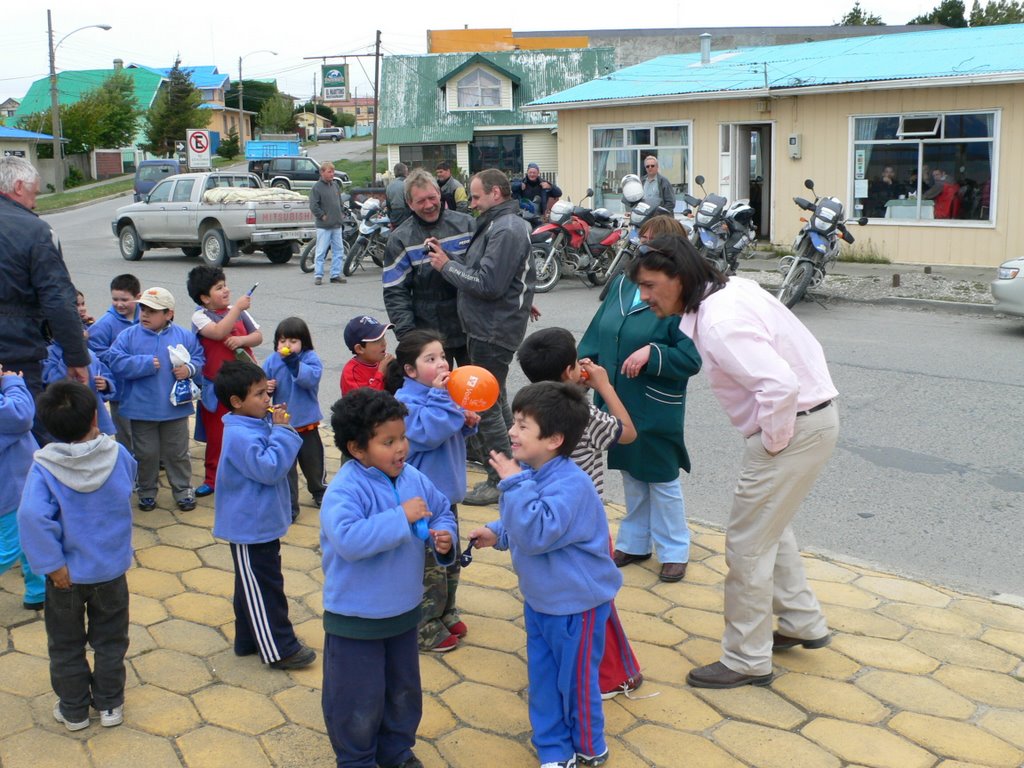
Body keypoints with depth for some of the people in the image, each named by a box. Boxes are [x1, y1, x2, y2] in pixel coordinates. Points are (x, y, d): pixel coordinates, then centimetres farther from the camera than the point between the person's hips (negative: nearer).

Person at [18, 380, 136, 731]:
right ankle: (110, 705, 30)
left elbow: (33, 516, -33)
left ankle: (74, 710, 32)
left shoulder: (44, 466, -21)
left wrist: (53, 564, -24)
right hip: (111, 568, 1)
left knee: (66, 644, 19)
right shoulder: (117, 455, -15)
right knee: (110, 640, 19)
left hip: (68, 574, -1)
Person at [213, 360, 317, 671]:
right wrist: (282, 430, -25)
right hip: (251, 527, -10)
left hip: (262, 523, 10)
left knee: (253, 587, 20)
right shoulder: (240, 436, -25)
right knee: (263, 589, 1)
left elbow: (278, 464, 15)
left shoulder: (259, 424, 5)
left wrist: (280, 429, 1)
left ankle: (249, 640, 33)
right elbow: (269, 468, -29)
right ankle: (280, 650, 10)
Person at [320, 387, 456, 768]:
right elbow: (348, 540, -40)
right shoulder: (345, 490, -25)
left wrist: (444, 538, -12)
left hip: (404, 611, 7)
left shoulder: (413, 478, -4)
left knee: (404, 691, 23)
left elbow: (443, 511, 10)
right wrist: (402, 517, -36)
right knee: (359, 700, 10)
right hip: (355, 618, -6)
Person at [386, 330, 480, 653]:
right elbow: (428, 433, -32)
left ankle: (446, 614, 37)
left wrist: (468, 422, -3)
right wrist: (439, 395, -30)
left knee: (450, 561, 21)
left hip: (446, 492, 9)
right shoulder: (406, 401, -19)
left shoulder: (441, 392, 6)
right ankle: (426, 629, 15)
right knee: (429, 567, 1)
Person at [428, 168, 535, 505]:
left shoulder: (506, 230, -19)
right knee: (495, 399, 21)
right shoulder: (499, 223, 15)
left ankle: (501, 481, 5)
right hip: (489, 327, 11)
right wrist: (448, 260, -3)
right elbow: (480, 271, 11)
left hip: (493, 331, -11)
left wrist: (447, 266, -14)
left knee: (486, 405, -4)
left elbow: (487, 284, -25)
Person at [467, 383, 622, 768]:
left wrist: (514, 483, -35)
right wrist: (496, 533, 0)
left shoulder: (570, 484, -28)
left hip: (575, 603, -9)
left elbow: (537, 533, -37)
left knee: (575, 680, 10)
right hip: (540, 596, 9)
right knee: (542, 677, 17)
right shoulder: (532, 473, 0)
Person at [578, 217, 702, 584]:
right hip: (618, 403, 6)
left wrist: (652, 354, -28)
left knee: (662, 480, 8)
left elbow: (692, 359, -19)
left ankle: (674, 551, 26)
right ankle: (634, 543, 36)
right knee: (631, 476, 19)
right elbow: (597, 333, 11)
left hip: (656, 410, -6)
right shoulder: (622, 284, 4)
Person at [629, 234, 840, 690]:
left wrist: (771, 442, -19)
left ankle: (746, 660, 13)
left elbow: (780, 385, -35)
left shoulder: (719, 323, -25)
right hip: (811, 414, 10)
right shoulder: (730, 288, 5)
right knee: (770, 528, 24)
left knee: (747, 545, 0)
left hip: (797, 425, -10)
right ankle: (803, 624, 38)